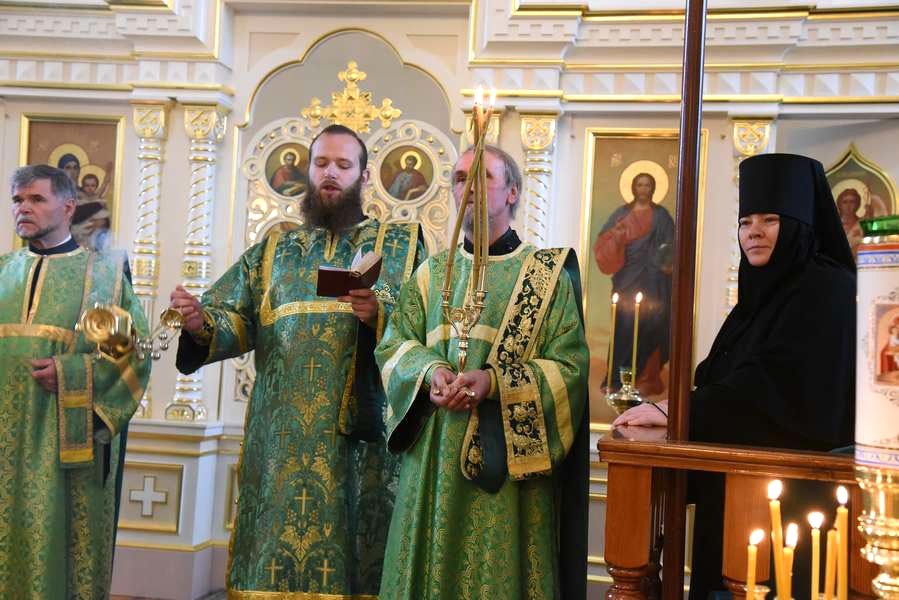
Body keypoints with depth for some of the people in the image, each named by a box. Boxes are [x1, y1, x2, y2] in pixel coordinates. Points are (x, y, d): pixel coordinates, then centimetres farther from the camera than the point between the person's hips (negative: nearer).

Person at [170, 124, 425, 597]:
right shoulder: (274, 247, 15)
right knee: (275, 558, 5)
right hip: (282, 435, 2)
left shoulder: (400, 244, 8)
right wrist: (201, 322, -15)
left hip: (363, 432, -2)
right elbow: (236, 322, 6)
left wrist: (381, 315, -20)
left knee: (351, 557, 2)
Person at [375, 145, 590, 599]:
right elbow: (394, 345, 6)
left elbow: (568, 366, -7)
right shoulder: (432, 273, 13)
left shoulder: (548, 274, 1)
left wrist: (494, 380, -22)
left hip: (508, 463, -3)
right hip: (433, 459, 4)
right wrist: (430, 369, -15)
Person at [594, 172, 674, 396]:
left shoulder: (661, 216, 7)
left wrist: (669, 263, -17)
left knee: (648, 326, -5)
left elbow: (671, 245, 2)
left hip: (651, 281, -1)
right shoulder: (621, 213, 11)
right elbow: (603, 242, 4)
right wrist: (616, 235, -18)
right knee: (624, 326, -2)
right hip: (626, 279, 1)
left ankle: (647, 379, 1)